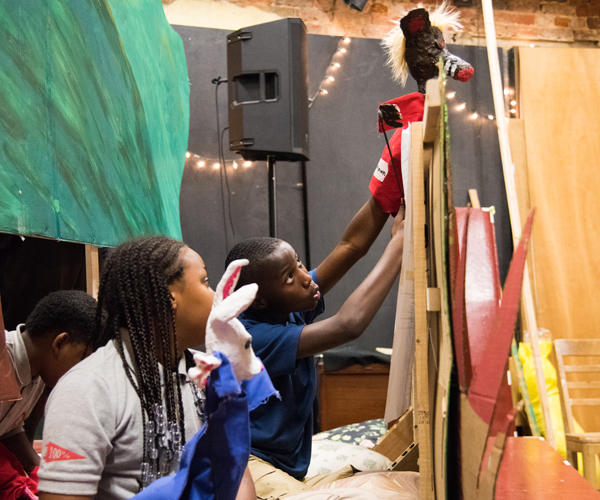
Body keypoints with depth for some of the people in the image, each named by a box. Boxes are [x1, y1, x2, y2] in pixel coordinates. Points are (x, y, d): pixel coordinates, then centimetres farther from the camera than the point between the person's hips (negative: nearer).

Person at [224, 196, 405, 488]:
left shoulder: (291, 311, 0)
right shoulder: (250, 336, -23)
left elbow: (351, 245, -1)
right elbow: (348, 325, -32)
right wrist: (399, 240, -27)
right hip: (249, 464, -9)